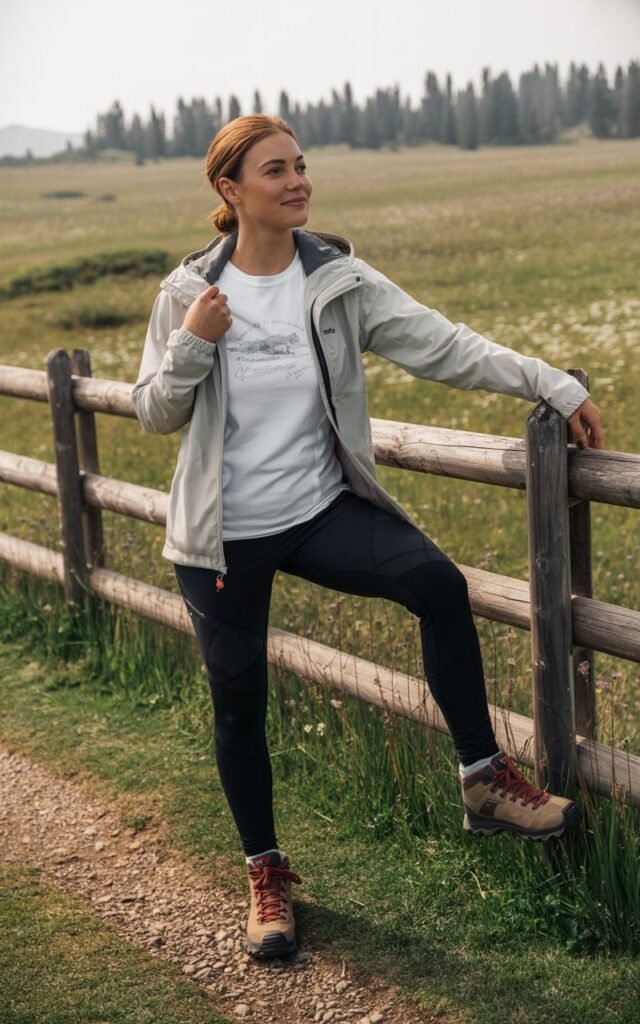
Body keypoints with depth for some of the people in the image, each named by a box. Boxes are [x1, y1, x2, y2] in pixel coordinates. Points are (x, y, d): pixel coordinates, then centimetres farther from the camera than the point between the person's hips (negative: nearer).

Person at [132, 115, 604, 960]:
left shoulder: (337, 281, -4)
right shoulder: (190, 292, -4)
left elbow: (442, 345, -12)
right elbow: (156, 415, 0)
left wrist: (553, 385, -19)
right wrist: (192, 344, -18)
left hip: (320, 508, 0)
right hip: (224, 535, 0)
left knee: (438, 582, -25)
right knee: (239, 701, 7)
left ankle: (485, 780, -11)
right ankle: (265, 870, 29)